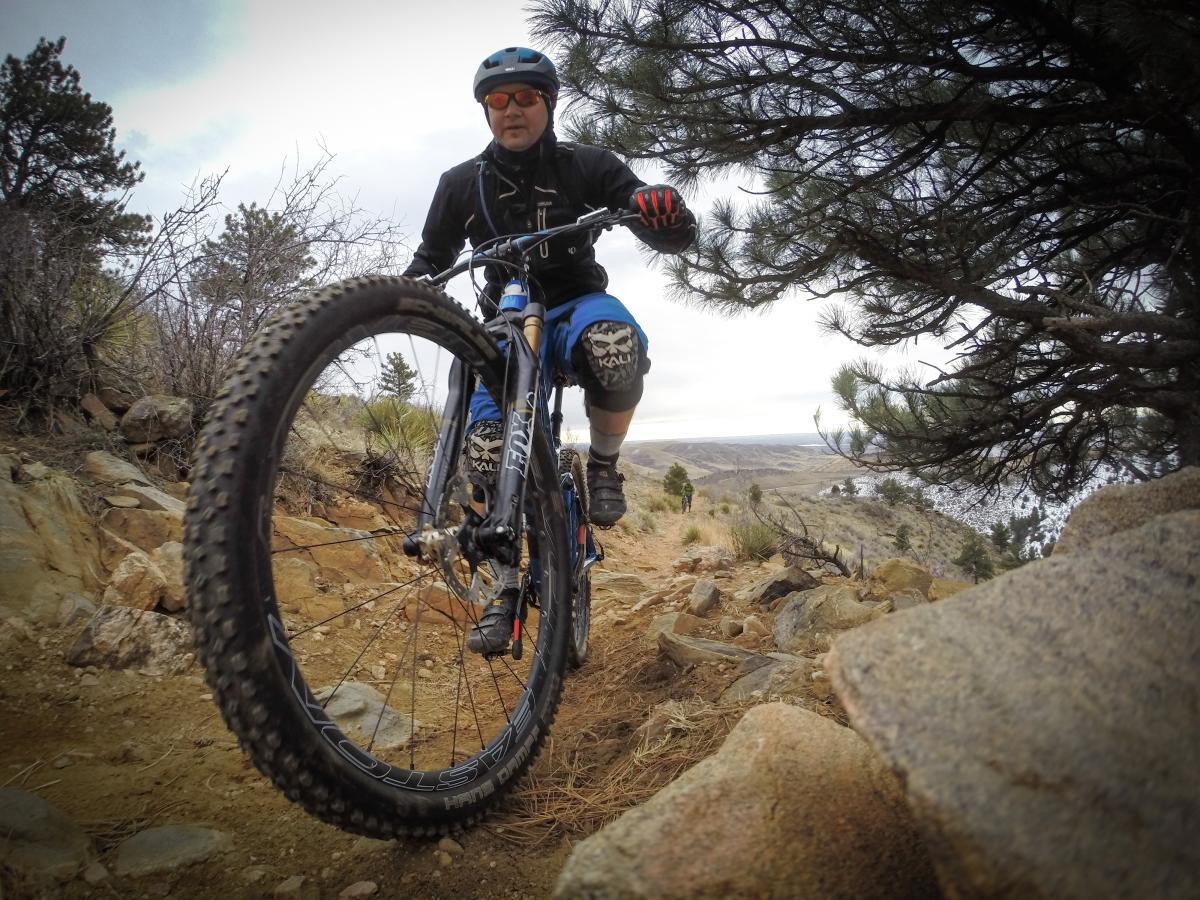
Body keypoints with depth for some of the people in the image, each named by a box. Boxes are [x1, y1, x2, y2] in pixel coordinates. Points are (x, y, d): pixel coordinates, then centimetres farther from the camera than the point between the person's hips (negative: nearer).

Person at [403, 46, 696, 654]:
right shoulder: (461, 184, 3)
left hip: (577, 306, -1)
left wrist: (666, 212, -34)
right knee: (487, 443, -21)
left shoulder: (586, 167, -3)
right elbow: (432, 258, 13)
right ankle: (508, 587, -4)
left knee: (615, 343, -40)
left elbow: (676, 238, -9)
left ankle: (603, 464, -11)